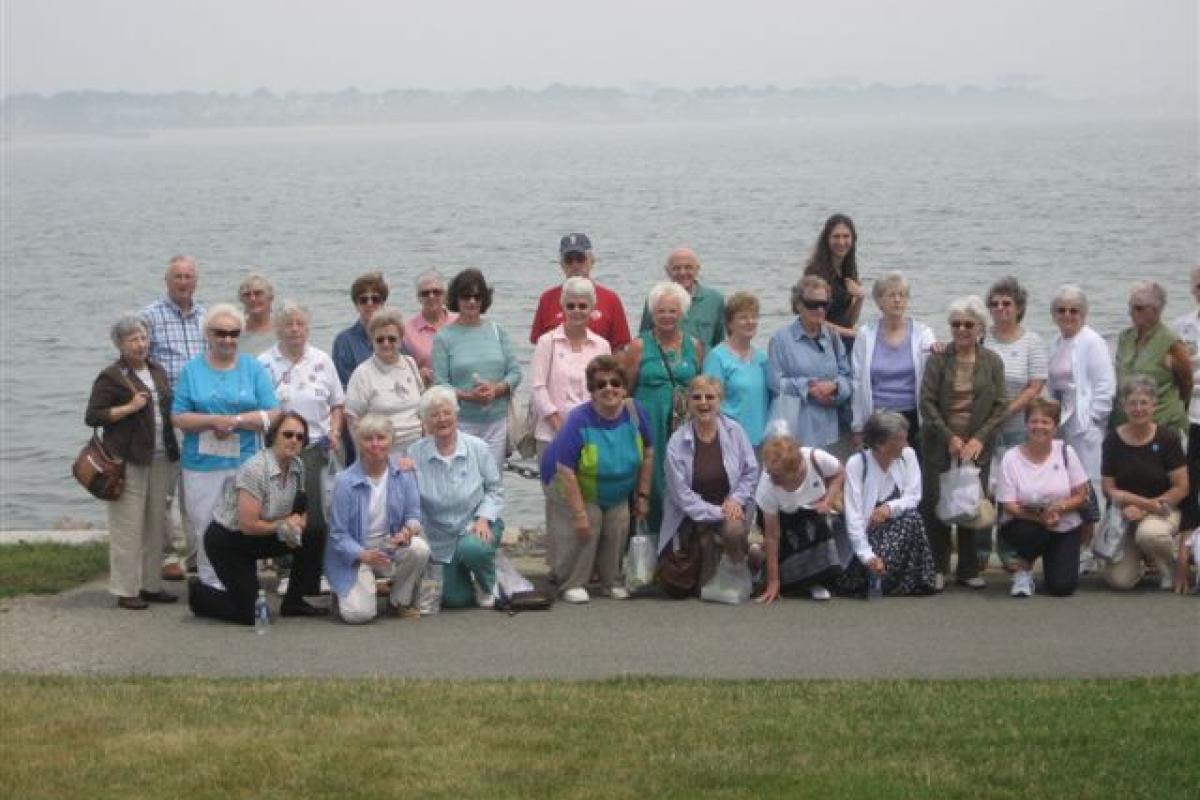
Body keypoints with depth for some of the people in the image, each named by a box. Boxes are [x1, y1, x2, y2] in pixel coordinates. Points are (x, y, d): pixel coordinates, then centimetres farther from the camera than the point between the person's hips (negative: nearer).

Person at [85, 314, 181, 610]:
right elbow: (92, 417, -11)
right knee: (128, 527, -5)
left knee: (156, 524, 10)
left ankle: (151, 585, 19)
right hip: (128, 460, -7)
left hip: (160, 459, 7)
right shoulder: (111, 377, -7)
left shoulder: (158, 372, 14)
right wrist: (129, 407, -18)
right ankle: (125, 590, 0)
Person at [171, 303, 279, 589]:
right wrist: (214, 420, -14)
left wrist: (236, 420, -12)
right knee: (205, 530, 2)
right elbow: (178, 417, 0)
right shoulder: (192, 370, 7)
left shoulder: (253, 369, 7)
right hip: (202, 464, 0)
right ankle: (210, 586, 11)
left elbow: (273, 415, 0)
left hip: (245, 461, 0)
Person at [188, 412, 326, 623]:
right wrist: (283, 525, -15)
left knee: (313, 538, -12)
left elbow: (300, 510, 9)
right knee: (250, 614, -12)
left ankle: (293, 602, 3)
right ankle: (201, 592, 15)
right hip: (225, 541, -8)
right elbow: (248, 525, -28)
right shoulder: (255, 469, -27)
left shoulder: (297, 467, -4)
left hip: (256, 539, 8)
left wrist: (295, 524, -15)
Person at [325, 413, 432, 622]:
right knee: (359, 613, -24)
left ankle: (400, 603, -3)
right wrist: (363, 555, -28)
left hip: (392, 548, 4)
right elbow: (338, 533, -11)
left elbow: (414, 514, 0)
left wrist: (408, 530, -25)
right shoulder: (346, 482, -14)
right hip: (355, 555, -3)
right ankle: (345, 593, 16)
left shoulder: (403, 474, -5)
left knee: (420, 548, -29)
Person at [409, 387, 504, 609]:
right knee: (456, 599, 1)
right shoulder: (415, 453, -9)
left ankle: (486, 584, -2)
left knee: (472, 548, -37)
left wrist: (483, 518, -16)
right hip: (443, 538, 2)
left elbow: (495, 490, -2)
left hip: (479, 526, -2)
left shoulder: (478, 448, -9)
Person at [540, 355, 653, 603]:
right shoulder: (579, 420, -29)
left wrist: (642, 495, 2)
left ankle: (611, 582, 9)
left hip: (616, 496, 4)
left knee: (618, 524, -13)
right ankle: (572, 584, -6)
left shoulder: (635, 412, -16)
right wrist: (580, 514, -27)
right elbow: (566, 471, -28)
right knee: (582, 529, -23)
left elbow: (647, 454, 0)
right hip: (573, 489, -4)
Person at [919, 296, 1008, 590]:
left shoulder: (992, 362, 4)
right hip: (940, 444, -1)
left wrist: (980, 438, -9)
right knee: (935, 504, -2)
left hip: (977, 445, 1)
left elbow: (1001, 405, 2)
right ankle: (937, 569, 9)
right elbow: (927, 402, -4)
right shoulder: (938, 359, -1)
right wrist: (949, 437, -10)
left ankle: (969, 570, 13)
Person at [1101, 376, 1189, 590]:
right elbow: (1109, 489, -2)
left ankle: (1168, 564, -4)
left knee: (1149, 533, -39)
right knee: (1118, 579, -17)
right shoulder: (1113, 440, -3)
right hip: (1124, 515, 2)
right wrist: (1145, 502, -16)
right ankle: (1138, 556, 19)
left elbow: (1181, 488, -7)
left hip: (1162, 511, -2)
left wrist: (1143, 508, -15)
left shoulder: (1167, 437, -7)